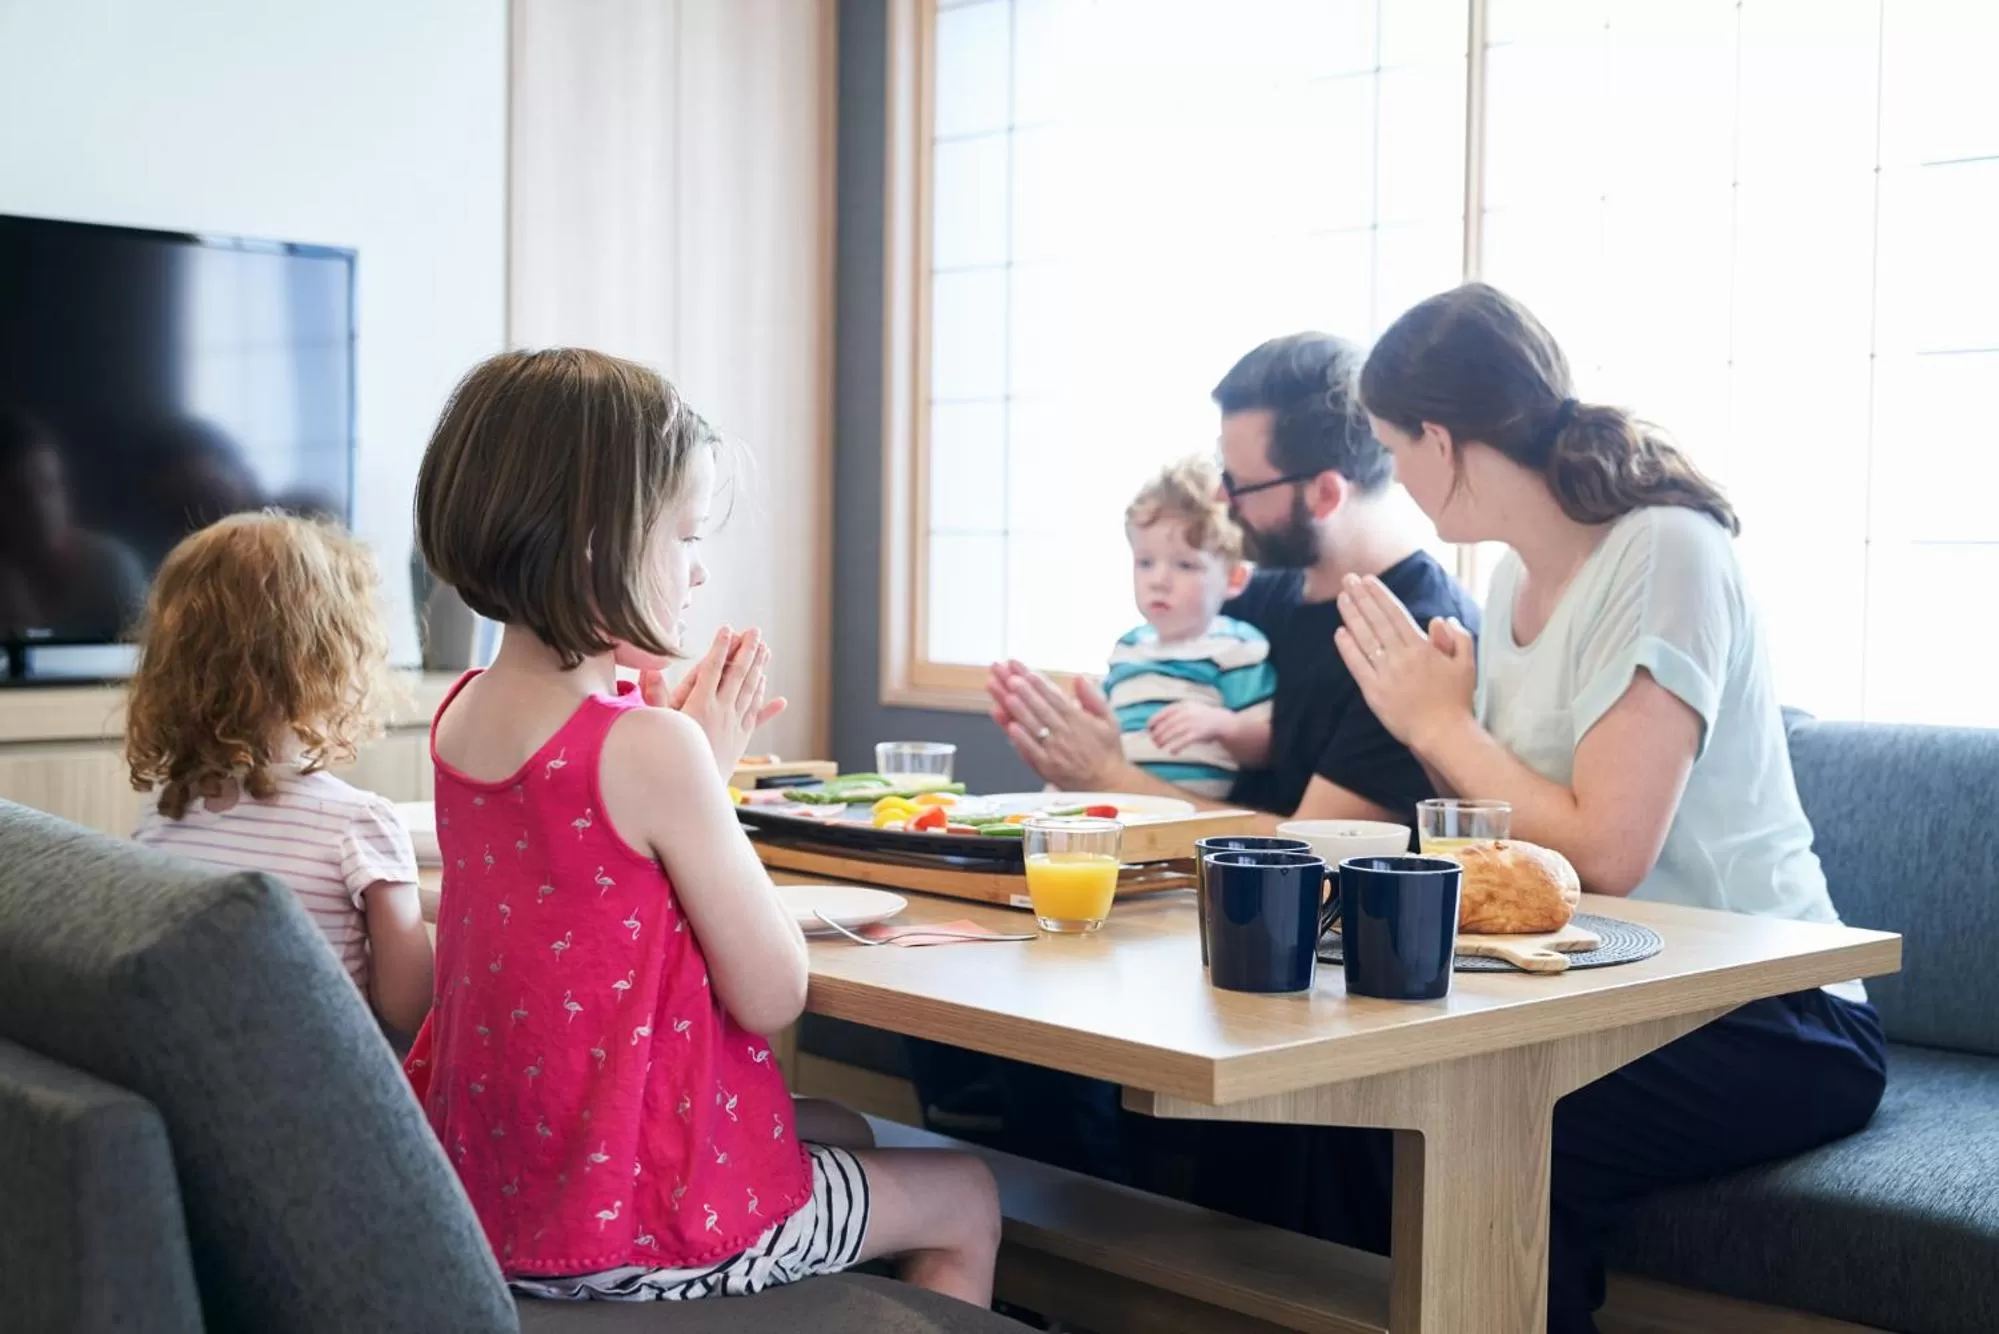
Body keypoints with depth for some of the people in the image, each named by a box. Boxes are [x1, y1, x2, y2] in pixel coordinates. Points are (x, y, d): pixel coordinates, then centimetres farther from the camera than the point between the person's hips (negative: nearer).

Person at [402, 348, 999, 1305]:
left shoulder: (461, 715, 0)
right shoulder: (650, 748, -26)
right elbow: (770, 997, -18)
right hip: (639, 1227, -8)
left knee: (842, 1130, 31)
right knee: (967, 1202, 17)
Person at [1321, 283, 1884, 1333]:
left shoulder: (1664, 554, -16)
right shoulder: (1516, 577, 9)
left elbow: (1604, 853, -23)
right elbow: (1503, 827, 8)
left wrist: (1441, 724, -12)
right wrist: (1427, 712, -4)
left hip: (1766, 1022, -7)